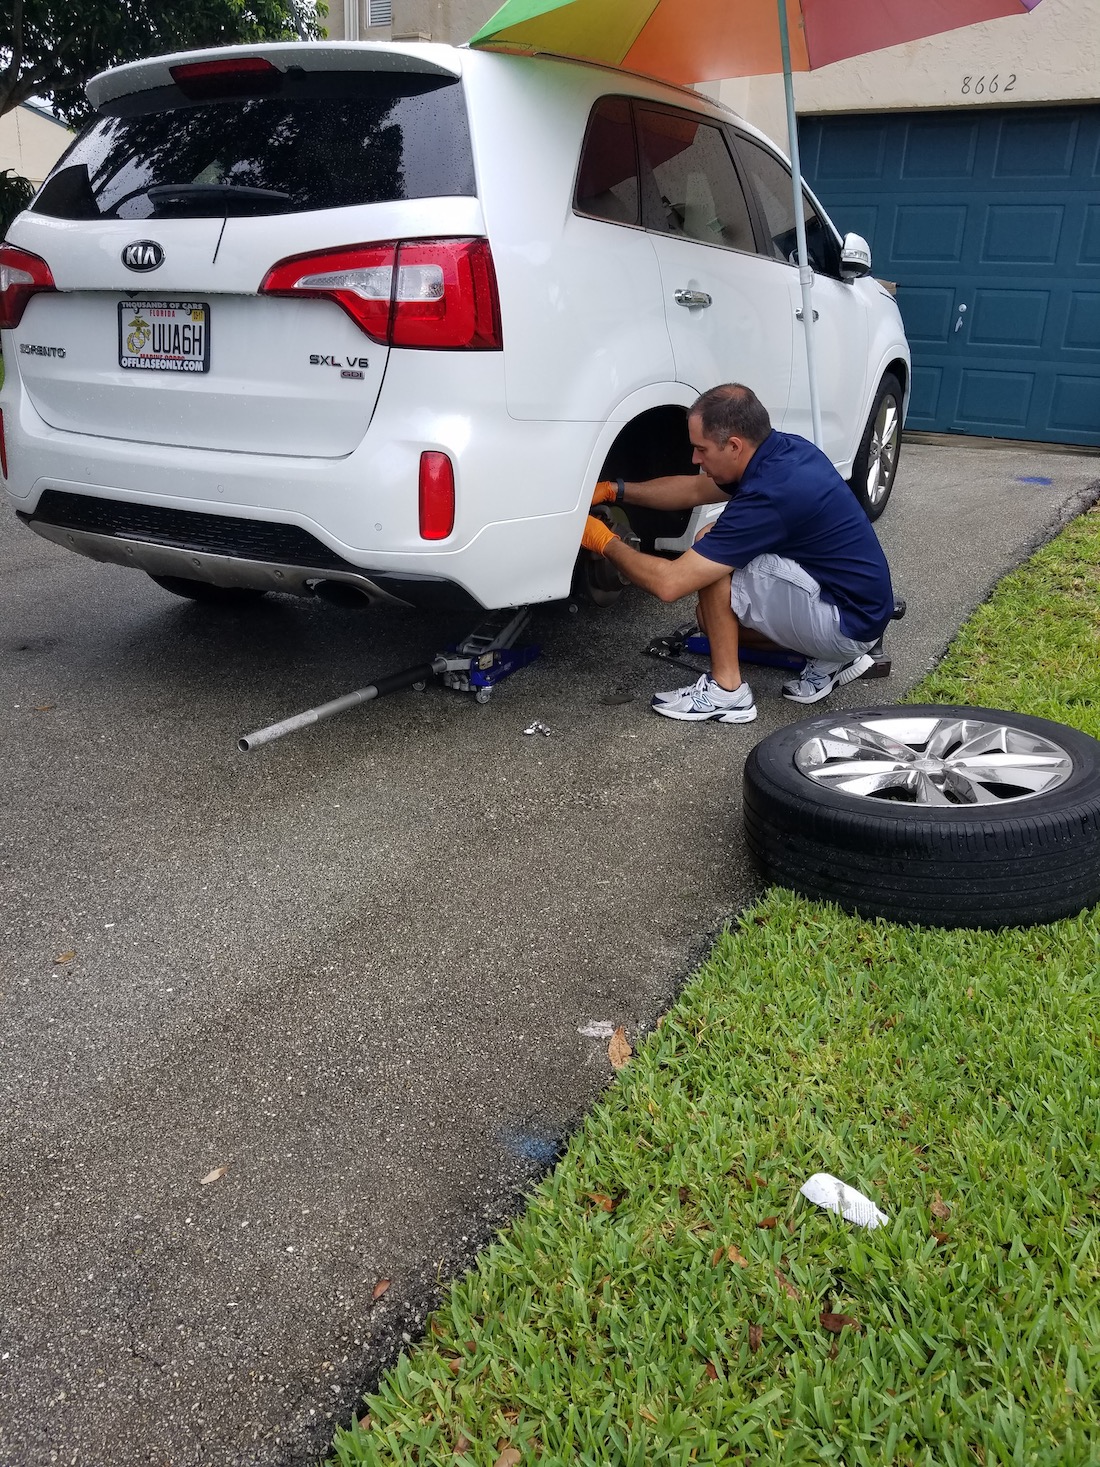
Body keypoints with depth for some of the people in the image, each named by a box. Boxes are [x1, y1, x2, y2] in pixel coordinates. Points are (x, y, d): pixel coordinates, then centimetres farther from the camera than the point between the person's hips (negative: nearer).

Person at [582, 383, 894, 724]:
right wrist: (613, 490, 10)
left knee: (714, 557, -16)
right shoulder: (783, 449, -1)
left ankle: (727, 690, -7)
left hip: (850, 623, -9)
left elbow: (669, 583, -25)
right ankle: (829, 660, 14)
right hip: (863, 606, 9)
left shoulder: (769, 496, -28)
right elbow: (695, 489, 16)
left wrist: (605, 542, -9)